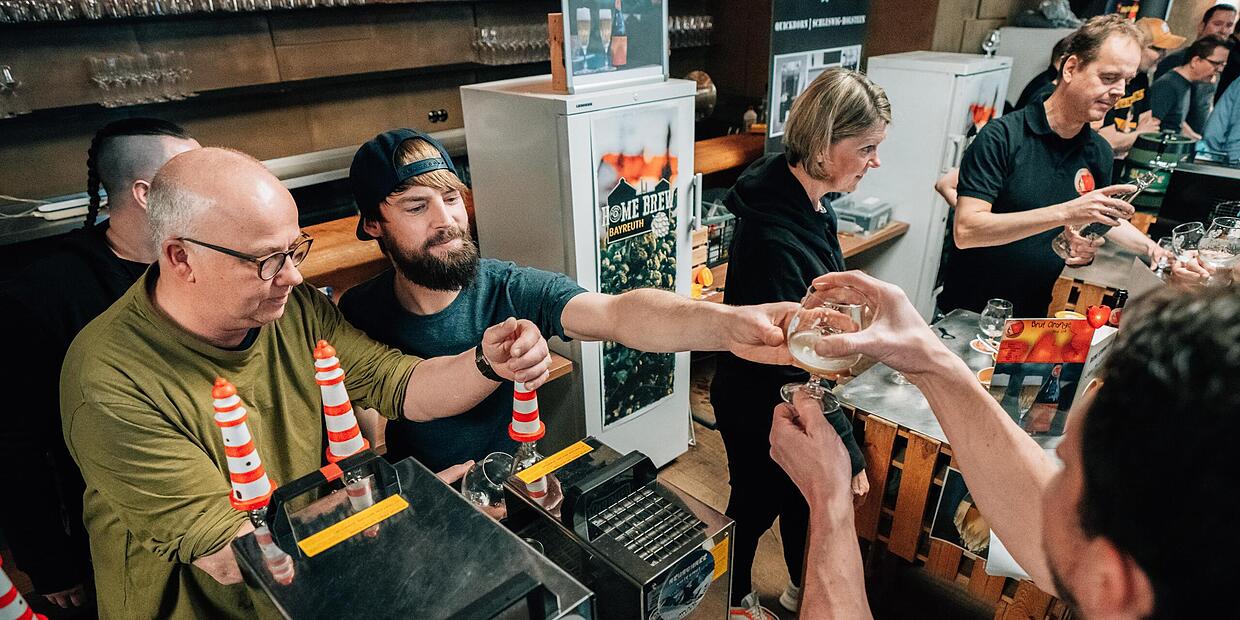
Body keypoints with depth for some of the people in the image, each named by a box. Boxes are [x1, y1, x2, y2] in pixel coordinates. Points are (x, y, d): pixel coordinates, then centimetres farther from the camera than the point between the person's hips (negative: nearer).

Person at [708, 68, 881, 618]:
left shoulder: (810, 201, -5)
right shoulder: (774, 237, -36)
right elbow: (793, 366, -31)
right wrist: (848, 449, -22)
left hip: (795, 394, 8)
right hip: (760, 411, -8)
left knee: (804, 497, 27)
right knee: (755, 510, 17)